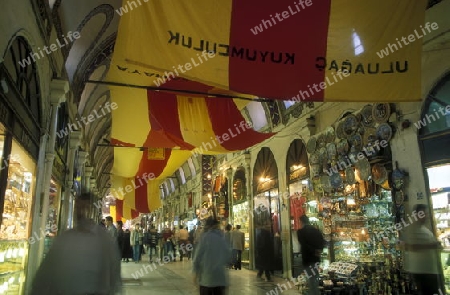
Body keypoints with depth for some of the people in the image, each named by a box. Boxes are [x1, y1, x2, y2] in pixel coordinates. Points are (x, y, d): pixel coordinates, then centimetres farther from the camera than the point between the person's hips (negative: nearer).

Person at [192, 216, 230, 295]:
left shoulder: (205, 237, -7)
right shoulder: (222, 238, 5)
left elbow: (198, 256, -7)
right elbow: (228, 258, 9)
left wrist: (195, 272, 3)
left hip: (206, 277, -3)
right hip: (221, 277, 4)